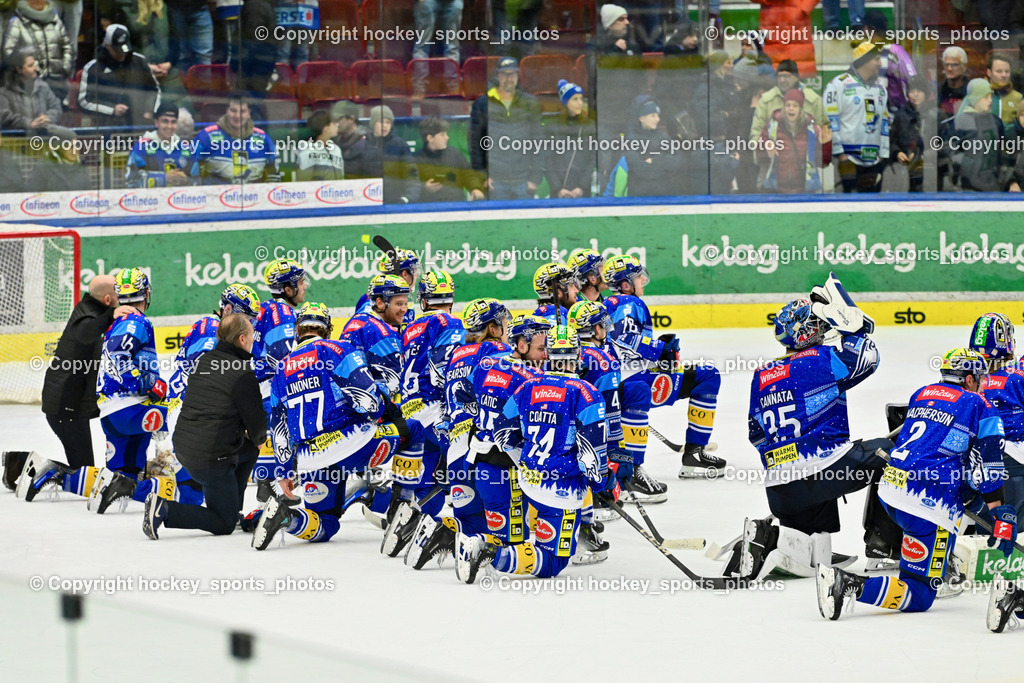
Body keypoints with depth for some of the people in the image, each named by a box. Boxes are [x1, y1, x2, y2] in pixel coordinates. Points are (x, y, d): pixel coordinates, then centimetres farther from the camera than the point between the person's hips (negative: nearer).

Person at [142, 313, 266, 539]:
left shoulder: (205, 360, 8)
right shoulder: (243, 374, -16)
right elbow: (256, 420, -11)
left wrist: (252, 440, 25)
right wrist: (259, 439, 15)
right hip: (211, 457, -8)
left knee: (250, 450, 30)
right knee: (224, 524, 4)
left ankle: (232, 510, 31)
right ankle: (165, 510, -13)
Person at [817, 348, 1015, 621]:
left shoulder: (921, 394, 19)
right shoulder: (979, 406, 0)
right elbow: (988, 467, -7)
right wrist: (1000, 517, -5)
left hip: (890, 488, 8)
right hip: (929, 504, -8)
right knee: (919, 597, -6)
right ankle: (851, 586, -27)